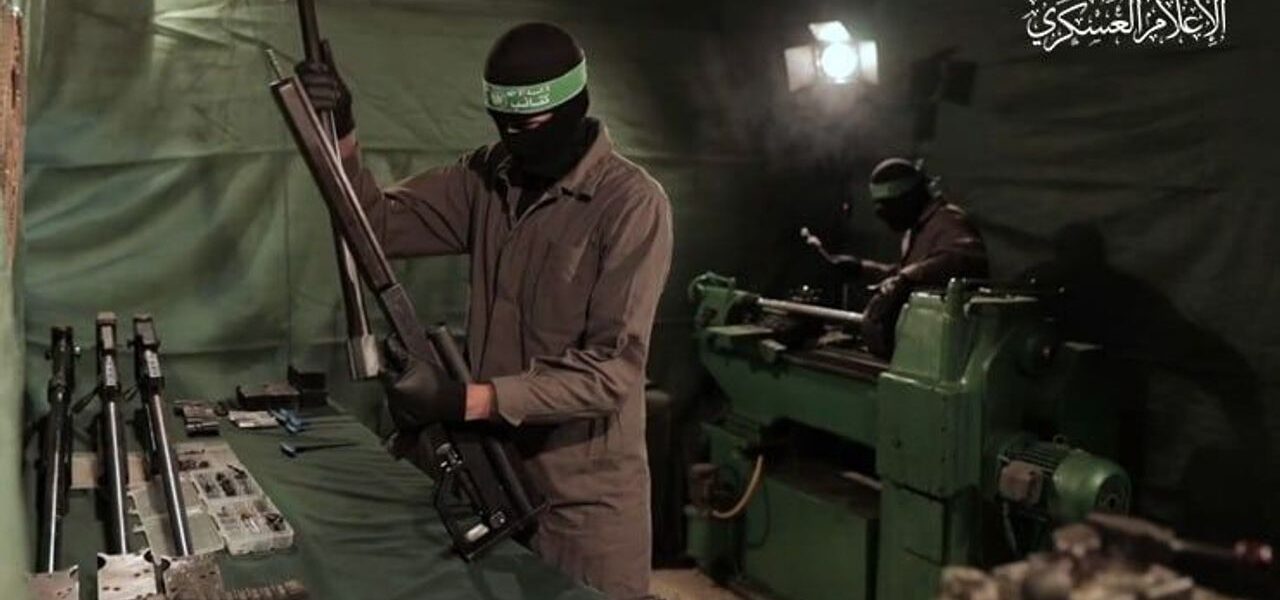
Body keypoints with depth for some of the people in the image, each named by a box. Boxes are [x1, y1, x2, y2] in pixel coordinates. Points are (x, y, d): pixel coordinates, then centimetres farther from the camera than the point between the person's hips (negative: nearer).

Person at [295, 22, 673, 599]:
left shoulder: (632, 202, -16)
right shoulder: (489, 176, 4)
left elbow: (614, 368, -22)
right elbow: (382, 222, 4)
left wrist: (467, 399, -29)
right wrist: (341, 139, -13)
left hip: (584, 497, -5)